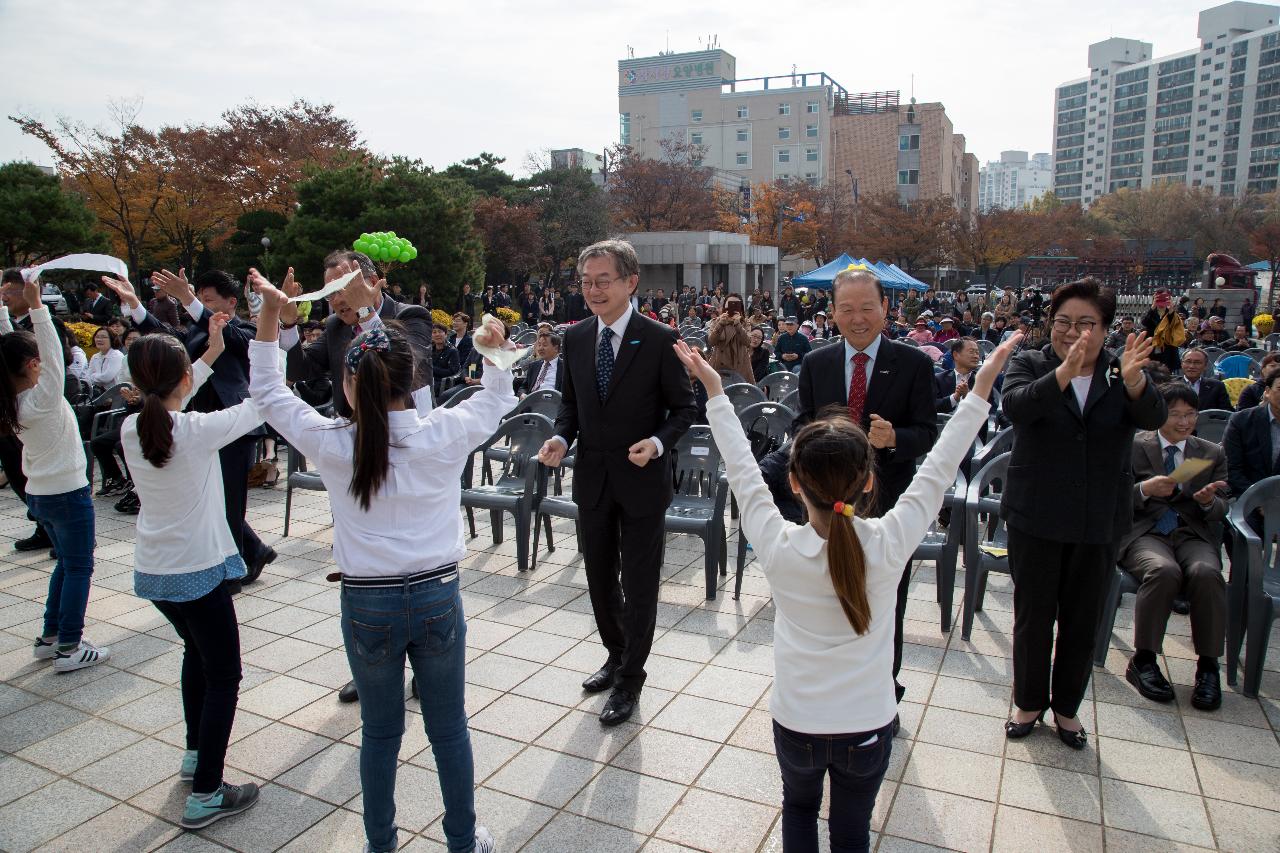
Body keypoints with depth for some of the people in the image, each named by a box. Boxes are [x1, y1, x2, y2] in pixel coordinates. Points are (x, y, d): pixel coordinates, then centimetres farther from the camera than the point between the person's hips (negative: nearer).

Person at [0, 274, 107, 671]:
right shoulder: (42, 399, -19)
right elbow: (53, 352, -26)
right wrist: (36, 306, -29)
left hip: (37, 493, 8)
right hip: (68, 494, -8)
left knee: (66, 563, 20)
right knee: (79, 567, 1)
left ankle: (50, 637, 25)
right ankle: (69, 648, 4)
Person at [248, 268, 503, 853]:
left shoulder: (331, 444, -11)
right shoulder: (444, 436, -13)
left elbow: (267, 391, 5)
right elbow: (497, 401, 7)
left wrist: (271, 312, 6)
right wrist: (495, 352, 17)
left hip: (366, 606, 0)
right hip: (438, 598, 0)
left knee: (380, 733, 19)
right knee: (449, 729, 17)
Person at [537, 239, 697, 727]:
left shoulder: (659, 340, -13)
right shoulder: (575, 339, 2)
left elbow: (684, 408, -7)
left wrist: (659, 443, -24)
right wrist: (562, 436, -7)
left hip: (642, 480, -5)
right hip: (592, 478, 5)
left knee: (639, 585, 8)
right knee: (600, 579, 19)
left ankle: (630, 679, 26)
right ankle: (616, 654, 44)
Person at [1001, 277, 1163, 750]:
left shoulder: (1121, 373, 1)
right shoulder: (1029, 365, -4)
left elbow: (1153, 417, -18)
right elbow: (1014, 407, -26)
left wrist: (1133, 381, -39)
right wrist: (1062, 375, -43)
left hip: (1100, 520, 2)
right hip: (1035, 516, -2)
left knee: (1083, 621, 14)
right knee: (1032, 616, 10)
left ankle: (1067, 707, 33)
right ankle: (1029, 701, 30)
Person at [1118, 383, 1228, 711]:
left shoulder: (1212, 454, 18)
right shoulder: (1134, 446, 8)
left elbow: (1221, 511, 12)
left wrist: (1208, 501, -11)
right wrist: (1145, 490, -17)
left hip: (1194, 534, 3)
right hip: (1144, 532, -2)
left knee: (1206, 573, -32)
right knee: (1164, 571, -35)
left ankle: (1208, 665, -17)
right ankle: (1143, 660, -19)